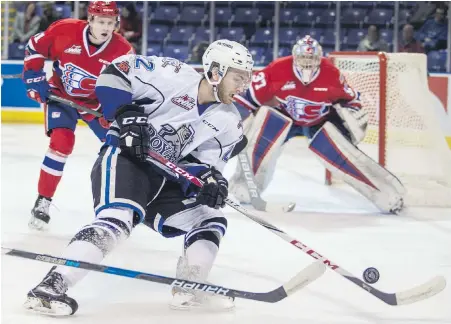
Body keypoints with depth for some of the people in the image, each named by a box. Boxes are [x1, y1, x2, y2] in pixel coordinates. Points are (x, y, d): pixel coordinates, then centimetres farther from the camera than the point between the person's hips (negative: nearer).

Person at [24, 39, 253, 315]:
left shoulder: (229, 123, 5)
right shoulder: (173, 75, -13)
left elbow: (206, 161, 5)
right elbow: (114, 74, -11)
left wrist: (210, 178, -18)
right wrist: (127, 115, -21)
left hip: (164, 178, 8)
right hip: (124, 158, -8)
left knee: (211, 221, 4)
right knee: (118, 219, -31)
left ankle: (191, 289, 10)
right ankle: (52, 286, -36)